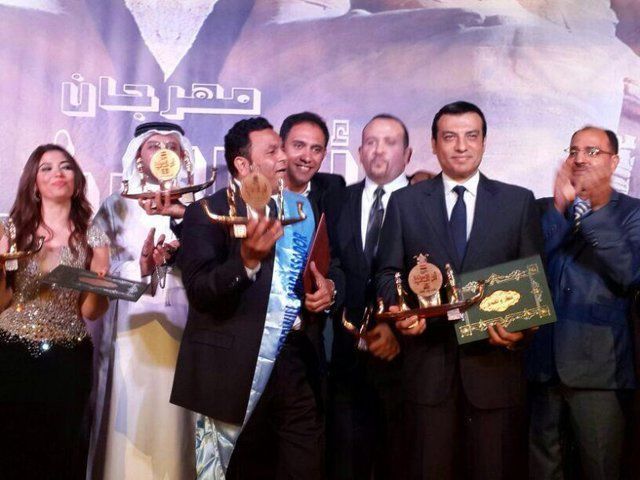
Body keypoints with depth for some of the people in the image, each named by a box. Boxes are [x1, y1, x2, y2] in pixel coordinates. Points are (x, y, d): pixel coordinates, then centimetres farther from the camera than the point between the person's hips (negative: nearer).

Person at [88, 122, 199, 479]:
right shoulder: (116, 207, 10)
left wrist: (182, 217, -17)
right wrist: (142, 268, -17)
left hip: (181, 331, 0)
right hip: (131, 330, 0)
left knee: (172, 422, 1)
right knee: (130, 425, 0)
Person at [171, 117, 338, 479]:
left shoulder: (300, 208, 13)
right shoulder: (208, 213, -5)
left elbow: (321, 269, 22)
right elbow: (199, 291, -16)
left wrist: (327, 286, -1)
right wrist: (247, 260, -32)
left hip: (296, 362, 5)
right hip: (234, 367, -4)